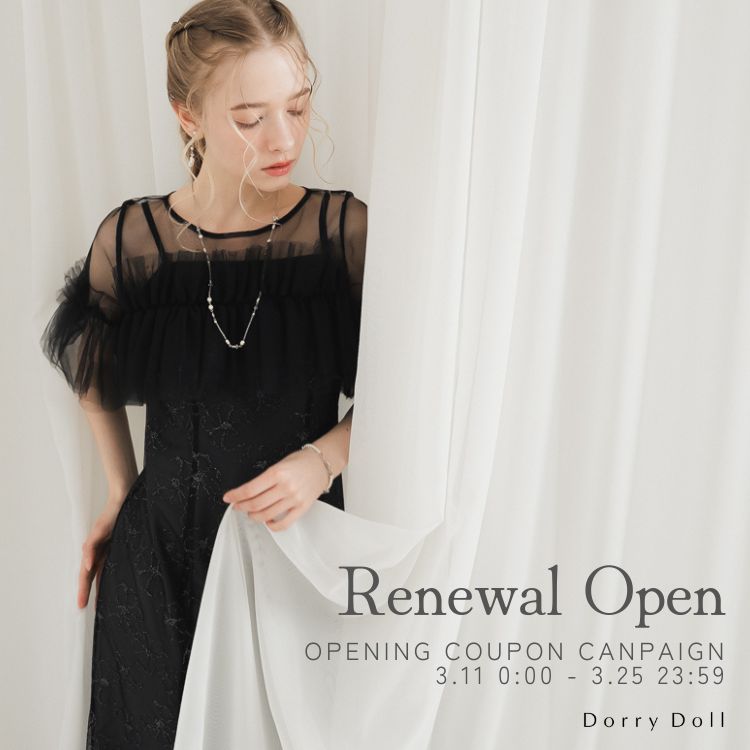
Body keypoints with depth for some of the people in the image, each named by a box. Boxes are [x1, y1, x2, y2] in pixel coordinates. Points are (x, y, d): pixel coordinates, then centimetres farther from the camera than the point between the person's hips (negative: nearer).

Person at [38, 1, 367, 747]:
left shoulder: (346, 229, -13)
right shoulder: (128, 239, -10)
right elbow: (96, 376, 9)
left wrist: (323, 460, -17)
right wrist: (120, 491, 6)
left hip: (298, 541, 0)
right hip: (161, 546, 1)